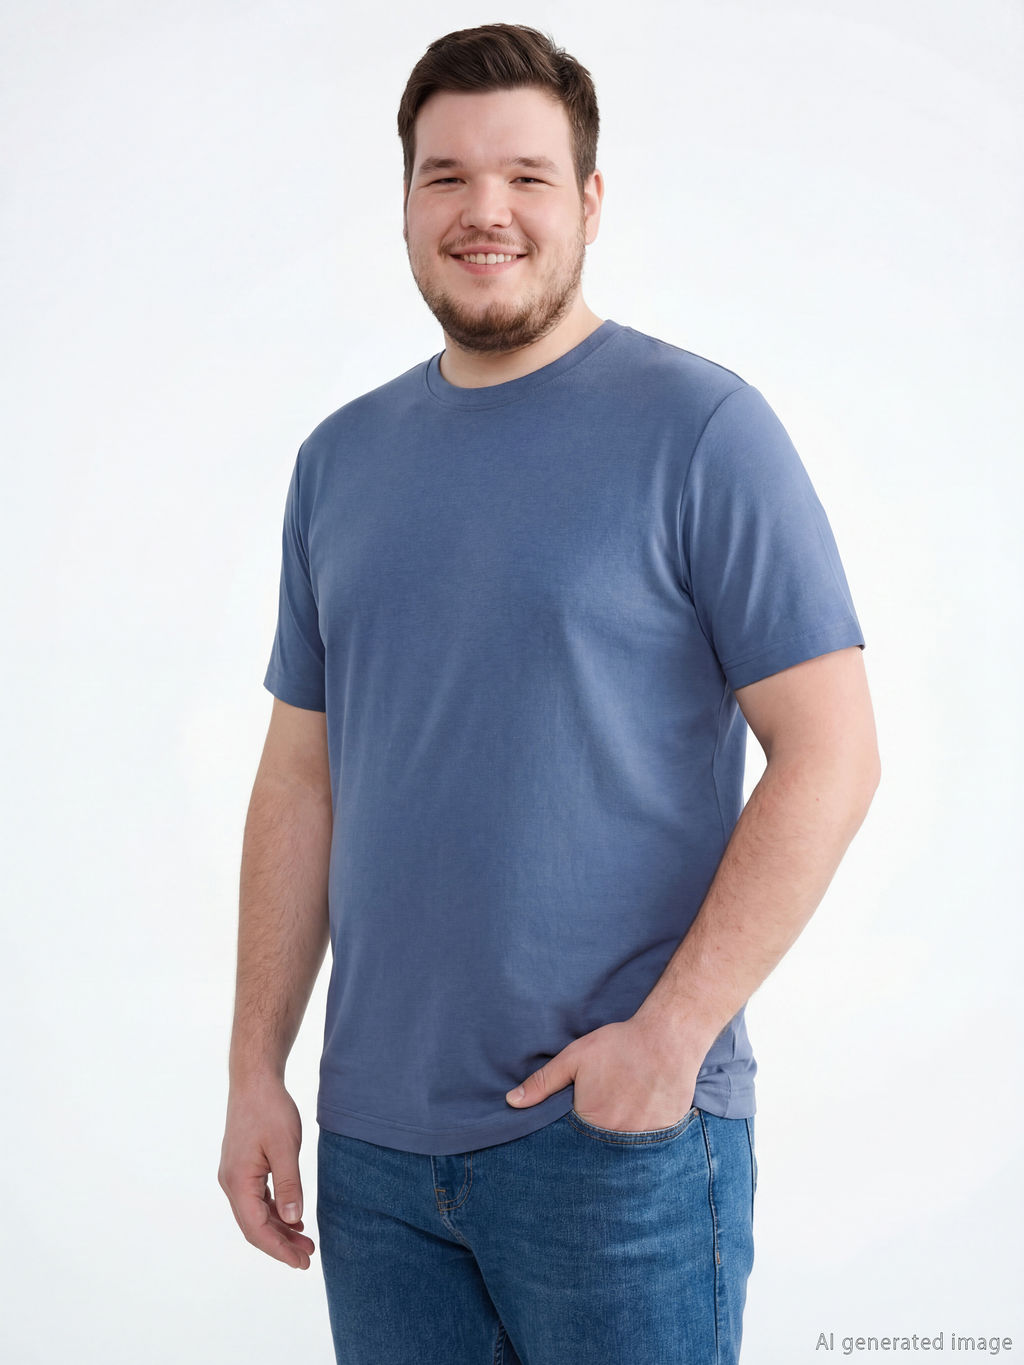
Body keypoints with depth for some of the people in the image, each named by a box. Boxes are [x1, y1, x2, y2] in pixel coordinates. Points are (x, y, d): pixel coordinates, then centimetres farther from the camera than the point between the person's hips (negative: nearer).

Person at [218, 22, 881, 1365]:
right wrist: (256, 1068, 7)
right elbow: (301, 778, 11)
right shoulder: (342, 458, 9)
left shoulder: (699, 427, -7)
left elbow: (831, 753, -11)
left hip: (620, 1130, -4)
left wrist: (671, 1031, -17)